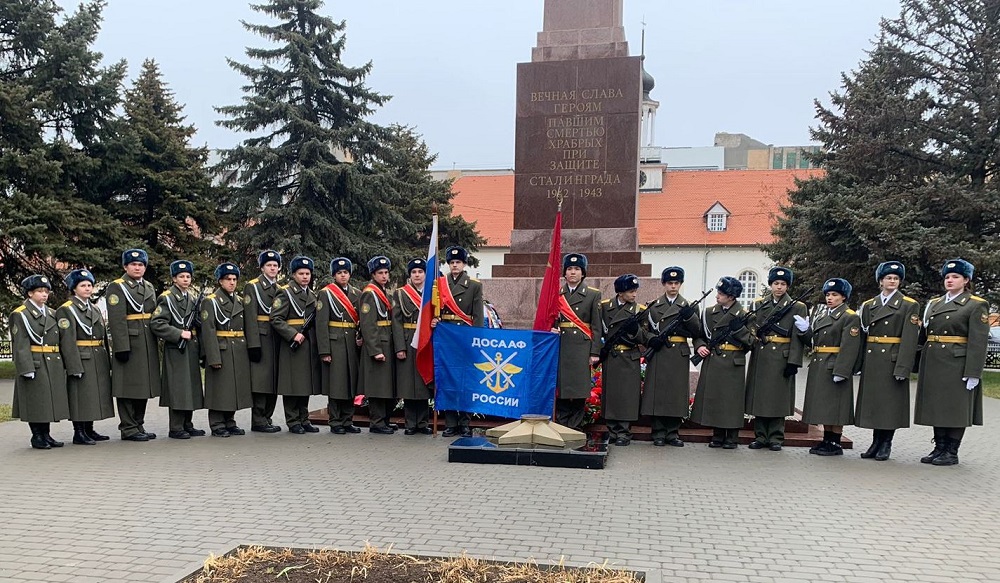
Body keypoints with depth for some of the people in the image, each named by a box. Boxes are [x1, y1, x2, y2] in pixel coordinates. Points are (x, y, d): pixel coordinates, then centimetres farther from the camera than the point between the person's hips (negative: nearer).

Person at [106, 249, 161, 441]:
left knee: (144, 386, 12)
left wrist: (155, 344, 16)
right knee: (128, 387, -2)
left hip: (148, 345, 7)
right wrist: (121, 347, -20)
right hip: (129, 344, -7)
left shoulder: (149, 287, 16)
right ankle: (129, 429, 4)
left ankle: (139, 425, 21)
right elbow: (116, 320, -14)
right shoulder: (116, 287, -6)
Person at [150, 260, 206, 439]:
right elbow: (156, 324, -15)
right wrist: (179, 333, -18)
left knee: (192, 387, 10)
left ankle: (187, 425, 19)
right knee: (178, 389, -6)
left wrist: (200, 348, 10)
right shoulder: (167, 298, -6)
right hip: (176, 349, -7)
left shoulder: (193, 297, 16)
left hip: (192, 348, 7)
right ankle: (176, 428, 0)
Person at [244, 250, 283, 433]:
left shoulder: (280, 288, 18)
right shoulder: (252, 286, -2)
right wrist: (253, 345, -18)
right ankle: (258, 421, -1)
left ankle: (267, 418, 16)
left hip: (276, 340, 7)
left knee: (273, 382, 8)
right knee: (261, 381, -7)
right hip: (260, 339, -7)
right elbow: (250, 317, -10)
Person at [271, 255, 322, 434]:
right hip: (292, 345, -7)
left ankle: (304, 419, 18)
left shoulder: (312, 295, 17)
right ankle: (293, 422, 4)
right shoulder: (286, 293, -4)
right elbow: (275, 319, -12)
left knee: (306, 384, 10)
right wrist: (293, 334, -20)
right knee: (293, 384, -3)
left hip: (310, 345, 7)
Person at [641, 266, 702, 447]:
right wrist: (651, 338, -10)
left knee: (677, 393, 2)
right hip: (658, 354, 0)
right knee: (657, 392, -2)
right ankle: (659, 433, 7)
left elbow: (698, 332, 4)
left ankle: (673, 433, 12)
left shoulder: (688, 306, 10)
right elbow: (644, 329, 10)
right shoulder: (654, 305, 9)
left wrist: (690, 316, -13)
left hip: (680, 355, 1)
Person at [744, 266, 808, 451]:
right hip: (760, 357, 3)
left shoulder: (797, 307, 2)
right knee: (759, 395, 5)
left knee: (778, 397, 1)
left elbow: (798, 338, -4)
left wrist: (793, 362, -11)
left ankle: (776, 438, 10)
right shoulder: (759, 304, 11)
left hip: (781, 358, -3)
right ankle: (760, 436, 14)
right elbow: (752, 330, 9)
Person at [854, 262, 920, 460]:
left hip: (893, 360, -4)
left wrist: (903, 367, -16)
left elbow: (910, 339, -8)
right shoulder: (869, 305, 12)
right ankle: (876, 442, 17)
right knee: (872, 400, 7)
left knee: (890, 402, 0)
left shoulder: (909, 305, -1)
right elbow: (863, 332, 11)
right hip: (871, 360, 4)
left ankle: (886, 444, 10)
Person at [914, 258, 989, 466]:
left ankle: (951, 453, 8)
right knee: (936, 407, 9)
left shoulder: (976, 305, -3)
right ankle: (939, 448, 19)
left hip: (958, 364, -6)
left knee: (956, 409, 0)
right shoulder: (934, 303, 15)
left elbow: (978, 341, -10)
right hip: (933, 363, 6)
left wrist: (973, 373, -16)